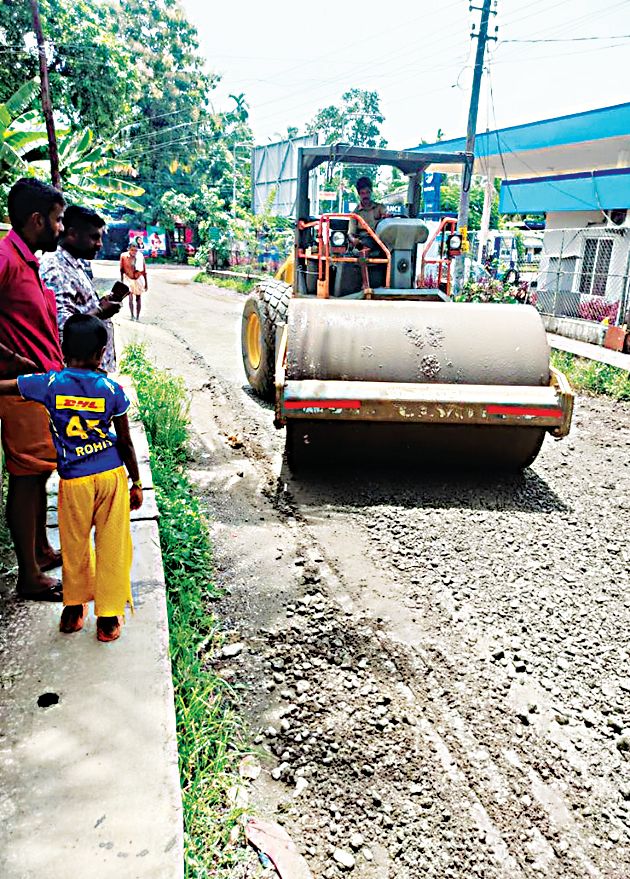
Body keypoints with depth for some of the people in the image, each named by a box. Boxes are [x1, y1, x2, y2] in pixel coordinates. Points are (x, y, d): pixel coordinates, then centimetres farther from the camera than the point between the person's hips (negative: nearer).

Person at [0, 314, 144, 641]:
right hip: (112, 475, 0)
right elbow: (125, 444, -1)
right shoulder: (112, 389, -6)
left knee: (75, 546, 19)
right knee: (112, 546, 10)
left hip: (74, 481, 1)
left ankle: (73, 609, 34)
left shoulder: (49, 383, -7)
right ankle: (108, 618, 19)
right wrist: (136, 483, 9)